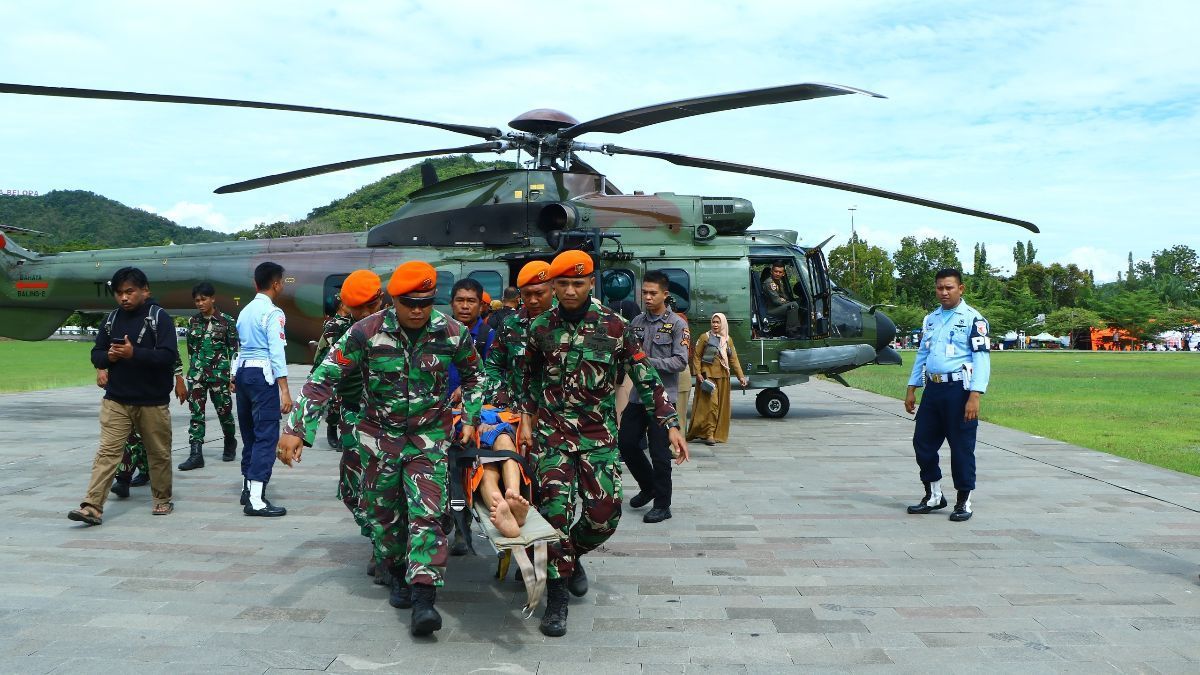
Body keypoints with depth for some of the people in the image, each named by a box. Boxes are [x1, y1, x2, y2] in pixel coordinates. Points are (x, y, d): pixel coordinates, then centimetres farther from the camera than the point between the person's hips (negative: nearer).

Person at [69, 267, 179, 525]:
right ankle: (92, 507, -7)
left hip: (153, 402, -3)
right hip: (116, 400, 3)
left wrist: (134, 353, -26)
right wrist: (109, 356, -11)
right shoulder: (112, 319, 9)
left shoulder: (159, 317, -6)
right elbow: (96, 354, 12)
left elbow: (169, 356, -16)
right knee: (107, 451, -4)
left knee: (159, 453, 9)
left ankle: (162, 499, 26)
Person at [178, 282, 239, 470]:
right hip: (197, 373, 3)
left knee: (224, 411, 7)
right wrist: (192, 369, 16)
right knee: (196, 413, -3)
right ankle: (195, 455, -3)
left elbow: (234, 350, -3)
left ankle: (230, 444, 31)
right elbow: (190, 348, 16)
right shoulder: (193, 321, 7)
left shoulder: (226, 321, -5)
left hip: (219, 373, -3)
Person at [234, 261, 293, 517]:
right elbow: (276, 352, -17)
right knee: (266, 436, -8)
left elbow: (242, 346, 12)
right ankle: (256, 499, -12)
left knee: (249, 432, 17)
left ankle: (248, 487, 27)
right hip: (263, 374, -8)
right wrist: (284, 390, -20)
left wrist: (236, 379, 17)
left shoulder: (245, 311, 14)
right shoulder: (273, 313, -10)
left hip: (242, 372, 8)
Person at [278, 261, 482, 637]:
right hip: (380, 434, 1)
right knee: (382, 512, 9)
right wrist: (297, 430, -21)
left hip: (429, 435, -1)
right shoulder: (367, 333, -17)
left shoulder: (452, 333, -12)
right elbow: (324, 378, -15)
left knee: (427, 513, -13)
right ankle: (399, 575, 33)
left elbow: (473, 375, 8)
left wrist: (470, 420, 3)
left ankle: (423, 598, -16)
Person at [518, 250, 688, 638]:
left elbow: (644, 377, -1)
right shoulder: (542, 327, 3)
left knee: (605, 513, -3)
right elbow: (529, 377, 18)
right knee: (556, 505, -13)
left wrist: (671, 425, -6)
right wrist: (526, 418, 9)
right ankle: (557, 598, -3)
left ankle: (571, 556, 29)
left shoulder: (612, 325, -3)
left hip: (599, 433, 0)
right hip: (552, 429, 0)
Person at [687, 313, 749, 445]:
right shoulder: (705, 337, 0)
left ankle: (718, 434, 17)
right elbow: (696, 356, -2)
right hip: (708, 375, -5)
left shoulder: (728, 340, 12)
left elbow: (734, 359, 10)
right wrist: (698, 373, -12)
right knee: (711, 403, -13)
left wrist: (740, 376, 2)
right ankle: (709, 434, -10)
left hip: (723, 377, 5)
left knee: (722, 405, 7)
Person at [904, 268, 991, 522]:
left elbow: (982, 358, -10)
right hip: (933, 389, 7)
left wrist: (974, 396, -18)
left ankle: (964, 501, 13)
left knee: (961, 447, 0)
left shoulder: (972, 318, -5)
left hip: (959, 389, -6)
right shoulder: (930, 319, 15)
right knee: (923, 442, 8)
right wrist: (911, 389, 16)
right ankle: (933, 496, 25)